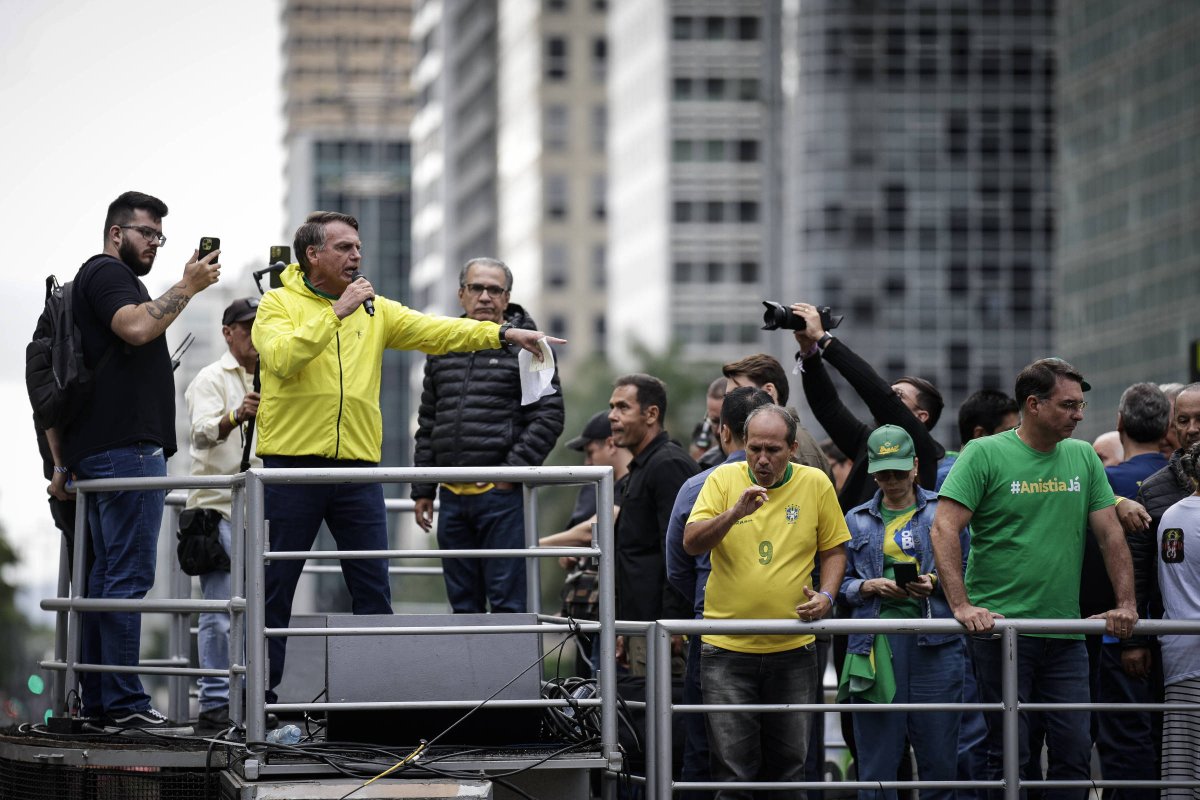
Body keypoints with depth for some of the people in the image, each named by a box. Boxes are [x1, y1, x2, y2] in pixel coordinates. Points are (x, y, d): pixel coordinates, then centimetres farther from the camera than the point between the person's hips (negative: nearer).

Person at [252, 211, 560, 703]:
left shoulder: (375, 310, 14)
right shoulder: (279, 304, 0)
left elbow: (437, 331, 5)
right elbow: (282, 357, -18)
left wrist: (503, 334, -7)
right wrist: (338, 311, -17)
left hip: (357, 464, 4)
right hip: (291, 463, -4)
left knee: (373, 587, 4)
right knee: (275, 585, 1)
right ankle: (261, 690, 7)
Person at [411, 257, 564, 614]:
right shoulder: (443, 350, 17)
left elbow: (548, 417, -4)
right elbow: (428, 425, 22)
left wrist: (513, 471, -12)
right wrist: (423, 489, 16)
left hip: (502, 493, -6)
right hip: (453, 497, 6)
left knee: (508, 601, -8)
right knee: (463, 603, 8)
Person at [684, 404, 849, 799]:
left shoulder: (815, 484, 2)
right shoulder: (723, 479, -1)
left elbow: (834, 549, 12)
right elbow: (691, 542, -10)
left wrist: (826, 595, -6)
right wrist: (734, 513, -25)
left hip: (793, 648, 2)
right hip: (727, 648, -2)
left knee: (789, 765, 8)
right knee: (733, 767, -4)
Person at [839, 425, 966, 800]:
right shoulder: (857, 521, 15)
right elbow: (841, 583, 12)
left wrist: (935, 582, -10)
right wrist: (872, 586, -6)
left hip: (935, 642, -1)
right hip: (876, 641, 1)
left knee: (939, 753, -2)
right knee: (877, 756, 0)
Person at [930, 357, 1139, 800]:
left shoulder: (1083, 457, 11)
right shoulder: (986, 454, -4)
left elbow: (1110, 533, 13)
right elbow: (944, 527, -10)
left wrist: (1126, 604, 4)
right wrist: (961, 605, -19)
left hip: (1066, 633, 5)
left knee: (1075, 751, 2)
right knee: (1008, 753, -2)